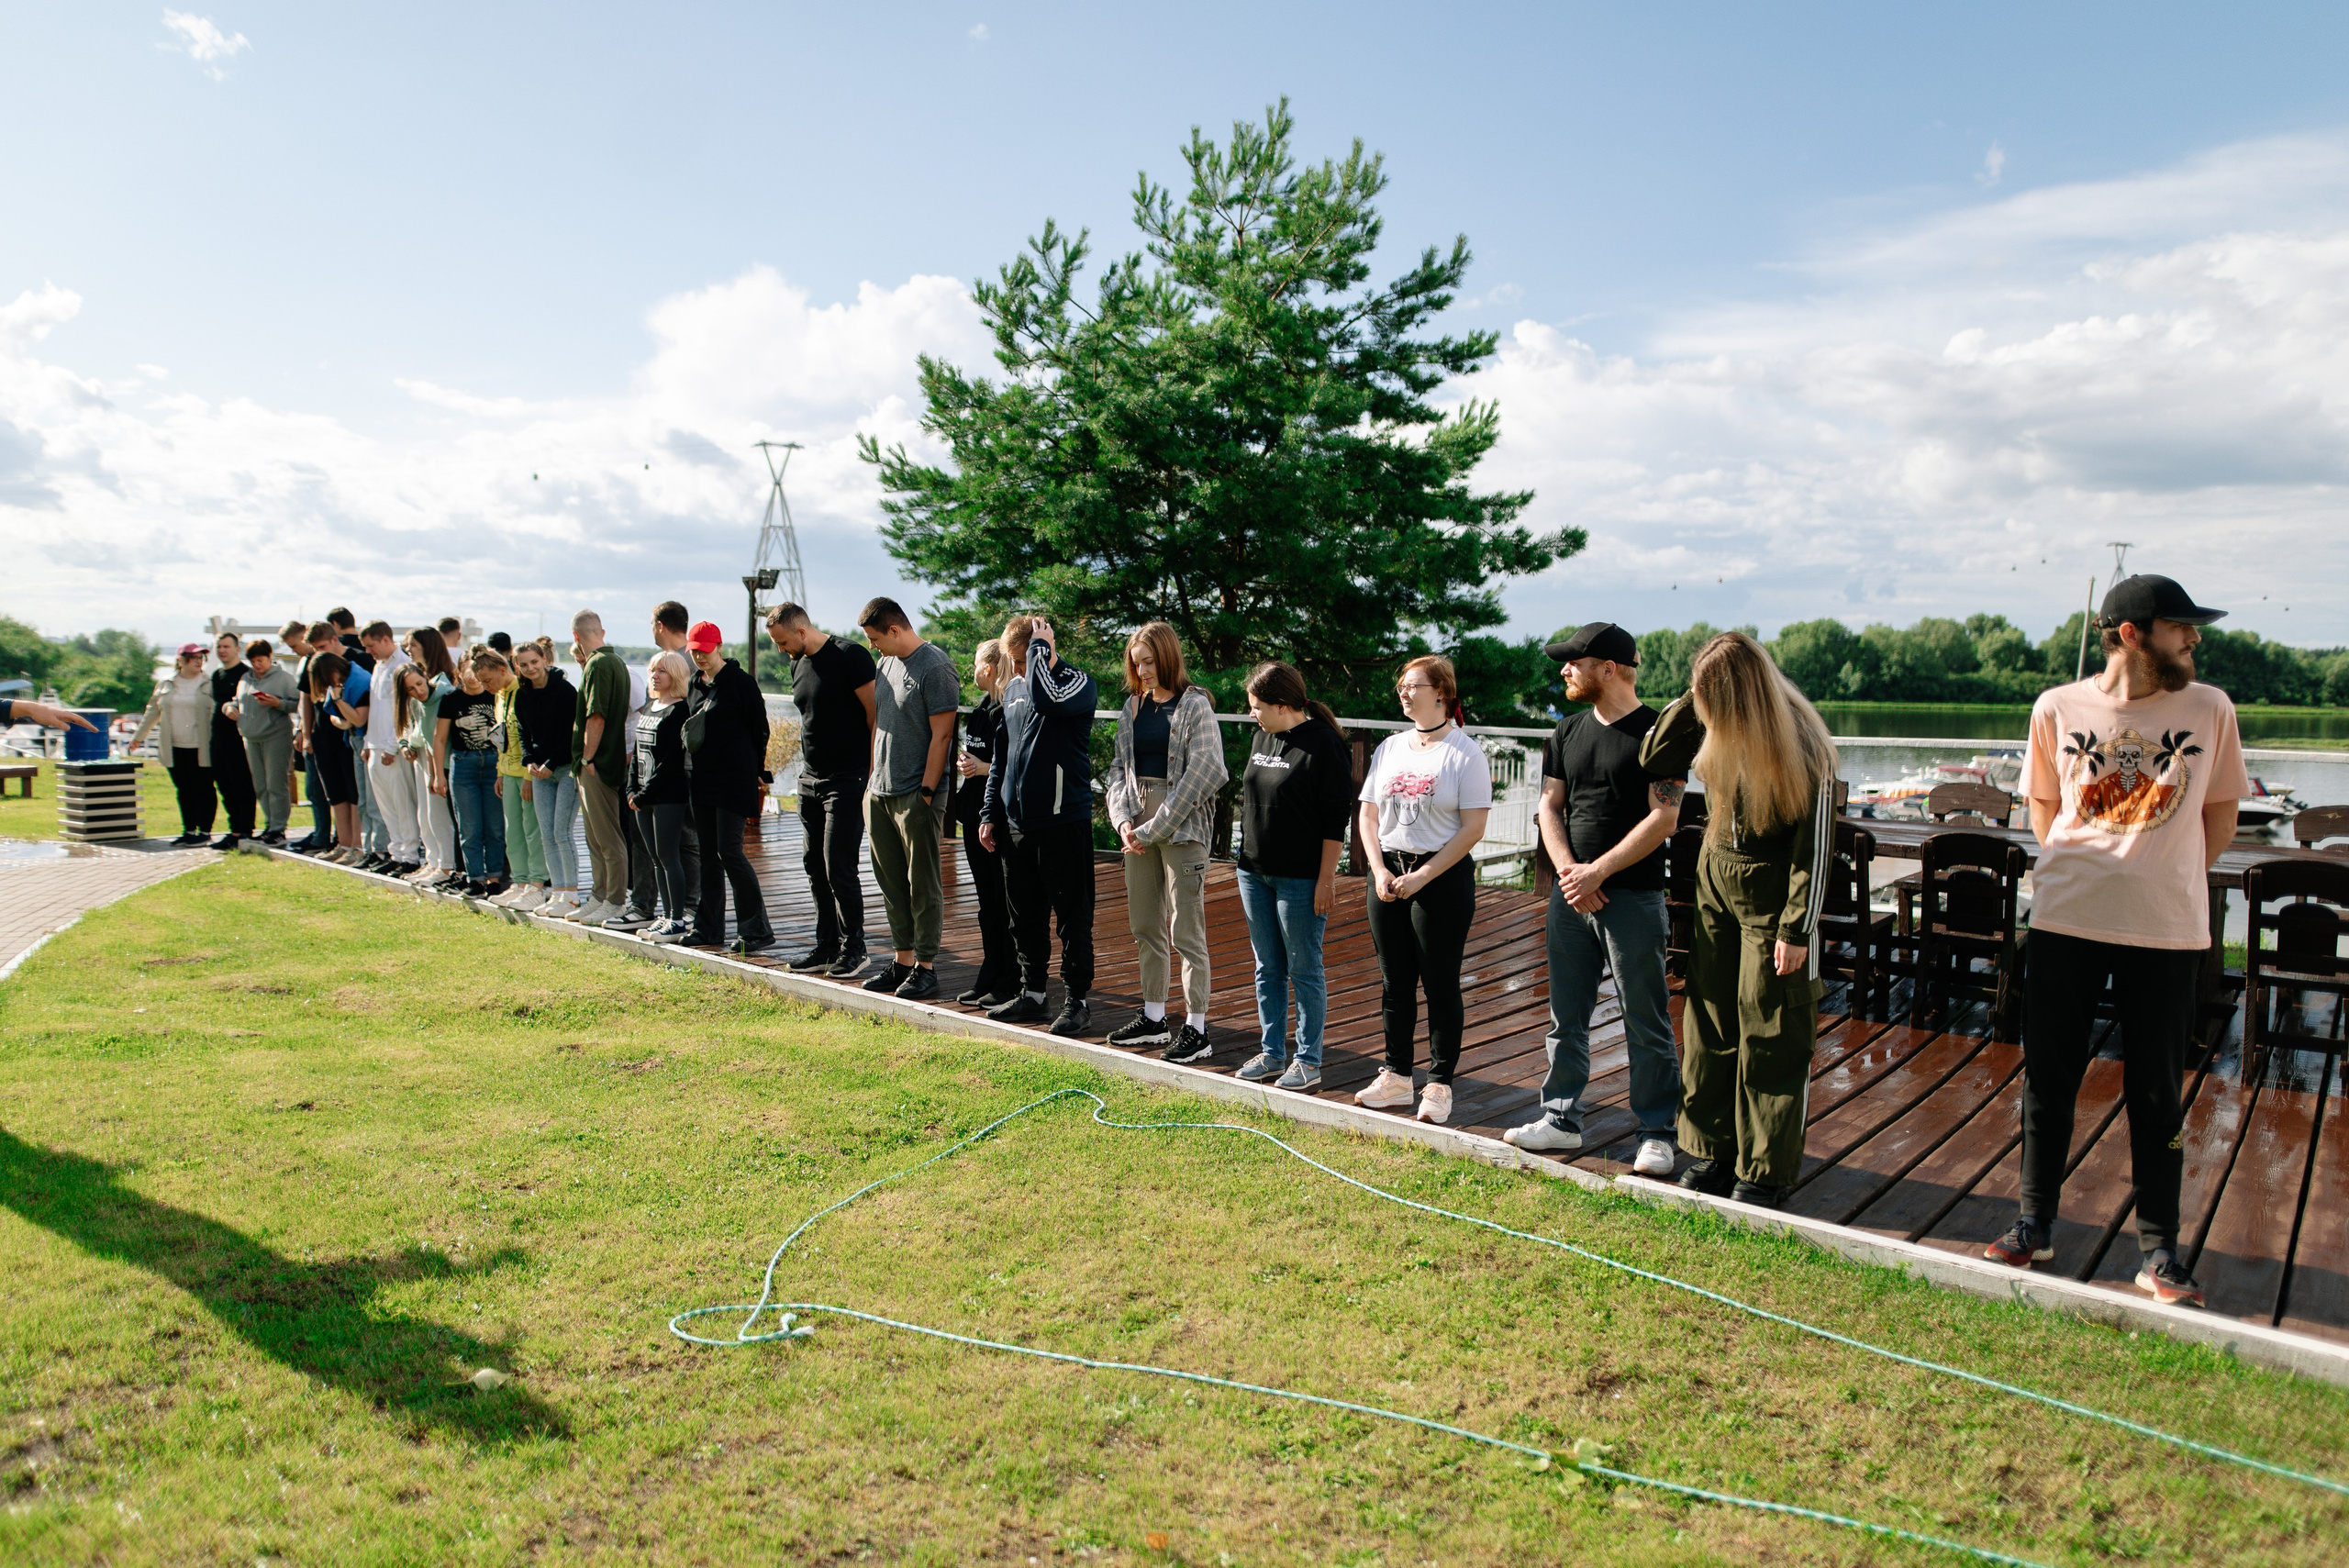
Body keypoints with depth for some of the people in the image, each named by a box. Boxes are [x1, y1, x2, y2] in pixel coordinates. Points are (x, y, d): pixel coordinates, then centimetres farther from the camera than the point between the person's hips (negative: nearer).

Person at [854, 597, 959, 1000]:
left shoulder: (934, 666, -11)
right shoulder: (886, 664, 14)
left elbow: (942, 734, -14)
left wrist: (926, 792, -16)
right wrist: (871, 781, 15)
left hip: (916, 797, -8)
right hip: (879, 794, 8)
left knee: (924, 885, 0)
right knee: (892, 883, 13)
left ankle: (925, 967, 7)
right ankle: (902, 959, 23)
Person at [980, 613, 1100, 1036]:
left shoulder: (1079, 684, -7)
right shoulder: (1012, 689, 14)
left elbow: (1045, 699, -32)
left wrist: (1039, 645, -18)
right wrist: (990, 813, 15)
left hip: (1064, 822, -7)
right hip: (1016, 823, 7)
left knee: (1072, 916, 1)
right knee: (1024, 917, 13)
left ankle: (1076, 1000, 10)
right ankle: (1031, 993, 25)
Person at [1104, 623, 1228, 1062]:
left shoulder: (1194, 705, -7)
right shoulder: (1133, 706, 13)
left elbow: (1204, 773, -13)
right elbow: (1119, 766, 13)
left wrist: (1154, 828, -14)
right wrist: (1124, 820, -5)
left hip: (1181, 826, -7)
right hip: (1138, 828, 7)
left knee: (1186, 930, -5)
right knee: (1144, 926, 12)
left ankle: (1196, 1028, 3)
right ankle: (1154, 1017, 24)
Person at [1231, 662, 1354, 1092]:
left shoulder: (1324, 744, -13)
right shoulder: (1262, 738, 11)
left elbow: (1335, 818, -14)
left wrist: (1326, 878, -16)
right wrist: (1245, 859, 18)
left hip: (1301, 878, -7)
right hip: (1254, 873, 8)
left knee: (1304, 971, 2)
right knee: (1268, 969, 14)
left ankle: (1308, 1060, 12)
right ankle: (1272, 1052, 24)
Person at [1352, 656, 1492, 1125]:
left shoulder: (1465, 753, -7)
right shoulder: (1390, 748, 10)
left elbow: (1473, 828, -12)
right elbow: (1367, 814, 11)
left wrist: (1422, 876, -15)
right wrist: (1379, 871, -3)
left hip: (1443, 876, -5)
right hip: (1388, 873, 6)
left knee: (1440, 984, 1)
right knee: (1395, 982, 11)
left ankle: (1440, 1085, 11)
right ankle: (1397, 1078, 22)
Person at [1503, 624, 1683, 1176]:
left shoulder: (1657, 732, -7)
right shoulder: (1568, 732, 12)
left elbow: (1663, 819, -13)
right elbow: (1550, 806, 11)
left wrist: (1598, 872, -15)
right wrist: (1567, 869, -6)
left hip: (1633, 898, -6)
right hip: (1570, 896, 6)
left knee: (1646, 1026, 2)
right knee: (1566, 1020, 13)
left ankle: (1657, 1134, 13)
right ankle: (1562, 1121, 24)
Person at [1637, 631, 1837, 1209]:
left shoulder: (1802, 744, -18)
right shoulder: (1715, 728, -1)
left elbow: (1815, 843, -16)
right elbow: (1654, 761, 2)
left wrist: (1796, 929, -17)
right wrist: (1689, 700, -9)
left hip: (1772, 895, -6)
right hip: (1716, 883, 6)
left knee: (1771, 1037, 2)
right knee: (1708, 1027, 10)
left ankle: (1765, 1171, 13)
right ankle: (1712, 1150, 23)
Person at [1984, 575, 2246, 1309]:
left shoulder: (2209, 709, -1)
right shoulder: (2058, 709, -1)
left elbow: (2220, 817, 9)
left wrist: (2164, 878, 4)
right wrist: (2080, 870, 5)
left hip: (2167, 930, 0)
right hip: (2064, 921, 0)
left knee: (2158, 1096, 7)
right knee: (2047, 1080, 9)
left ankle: (2159, 1252, 21)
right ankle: (2035, 1227, 24)